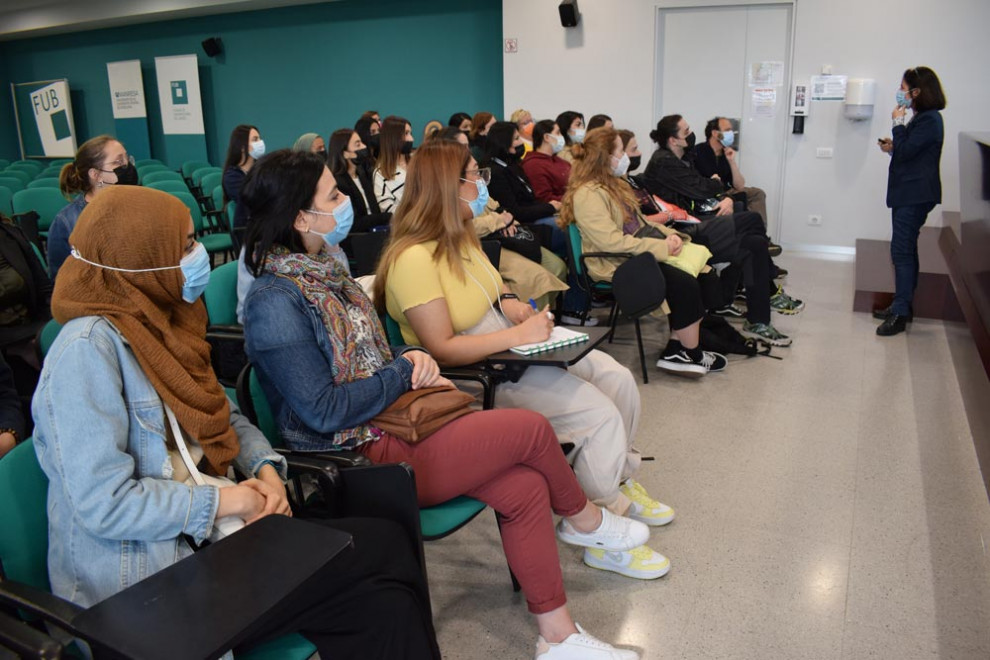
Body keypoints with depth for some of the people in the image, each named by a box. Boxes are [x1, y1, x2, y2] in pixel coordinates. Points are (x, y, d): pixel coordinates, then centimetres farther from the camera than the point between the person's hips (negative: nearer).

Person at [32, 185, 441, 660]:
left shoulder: (158, 325, 10)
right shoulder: (88, 348, -17)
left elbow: (225, 418, 17)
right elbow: (104, 504, -22)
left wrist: (266, 468, -2)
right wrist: (223, 502, -14)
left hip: (198, 539, 7)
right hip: (145, 583, -7)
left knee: (385, 605, -14)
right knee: (383, 549, -18)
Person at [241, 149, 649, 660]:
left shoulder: (319, 268, 10)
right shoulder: (275, 302, -18)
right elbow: (324, 411, -20)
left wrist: (411, 360, -1)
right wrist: (404, 372, -11)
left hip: (394, 417, 8)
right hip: (365, 458, -8)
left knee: (525, 489, -8)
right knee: (532, 429, -12)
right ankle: (583, 520, 19)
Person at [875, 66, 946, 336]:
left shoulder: (929, 120, -14)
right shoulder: (921, 118, 17)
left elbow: (906, 151, -20)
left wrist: (898, 124, -10)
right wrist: (892, 147, 4)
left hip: (915, 195, -11)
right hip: (907, 193, 11)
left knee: (902, 251, -12)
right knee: (906, 250, 14)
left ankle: (900, 313, -11)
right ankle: (902, 306, 23)